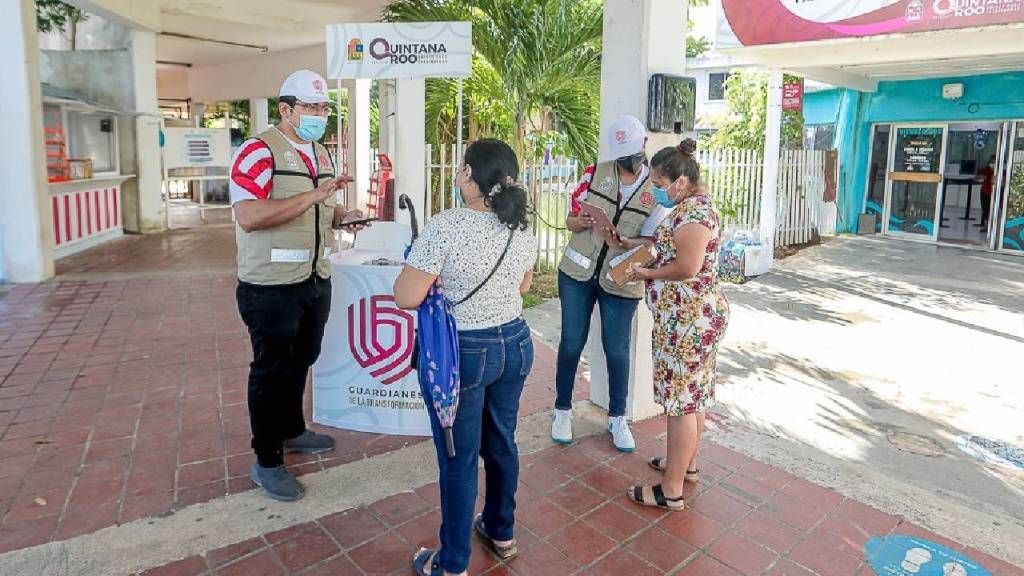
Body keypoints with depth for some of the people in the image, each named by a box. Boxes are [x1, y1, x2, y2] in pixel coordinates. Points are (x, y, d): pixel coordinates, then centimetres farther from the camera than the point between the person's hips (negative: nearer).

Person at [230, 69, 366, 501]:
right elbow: (248, 217, -27)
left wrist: (342, 215, 3)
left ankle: (292, 430, 41)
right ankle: (266, 461, 18)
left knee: (301, 360, 21)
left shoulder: (320, 154, 13)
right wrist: (314, 195, -28)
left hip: (316, 280, 8)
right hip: (272, 286, -8)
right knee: (272, 369, 3)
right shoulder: (259, 151, -14)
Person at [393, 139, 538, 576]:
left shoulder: (445, 226, -20)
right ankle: (501, 532, 42)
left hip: (459, 354, -6)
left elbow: (406, 297, -19)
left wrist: (414, 265, 0)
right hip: (515, 345, 6)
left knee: (459, 458, 7)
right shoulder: (522, 229, 0)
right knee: (501, 442, 22)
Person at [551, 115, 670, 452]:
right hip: (578, 273, 1)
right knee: (571, 342, 8)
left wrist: (627, 243, -24)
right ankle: (563, 410, 27)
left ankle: (617, 418, 26)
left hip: (621, 282, -1)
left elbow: (652, 240, -3)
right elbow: (570, 220, 4)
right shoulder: (596, 173, 0)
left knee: (617, 350, 6)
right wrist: (581, 222, -19)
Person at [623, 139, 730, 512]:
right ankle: (687, 464, 37)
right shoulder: (695, 204, 12)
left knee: (680, 398, -1)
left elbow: (687, 266, -26)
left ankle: (671, 490, 11)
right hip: (697, 315, 10)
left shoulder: (692, 211, -20)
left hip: (688, 319, -10)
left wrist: (648, 273, -12)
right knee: (692, 394, 20)